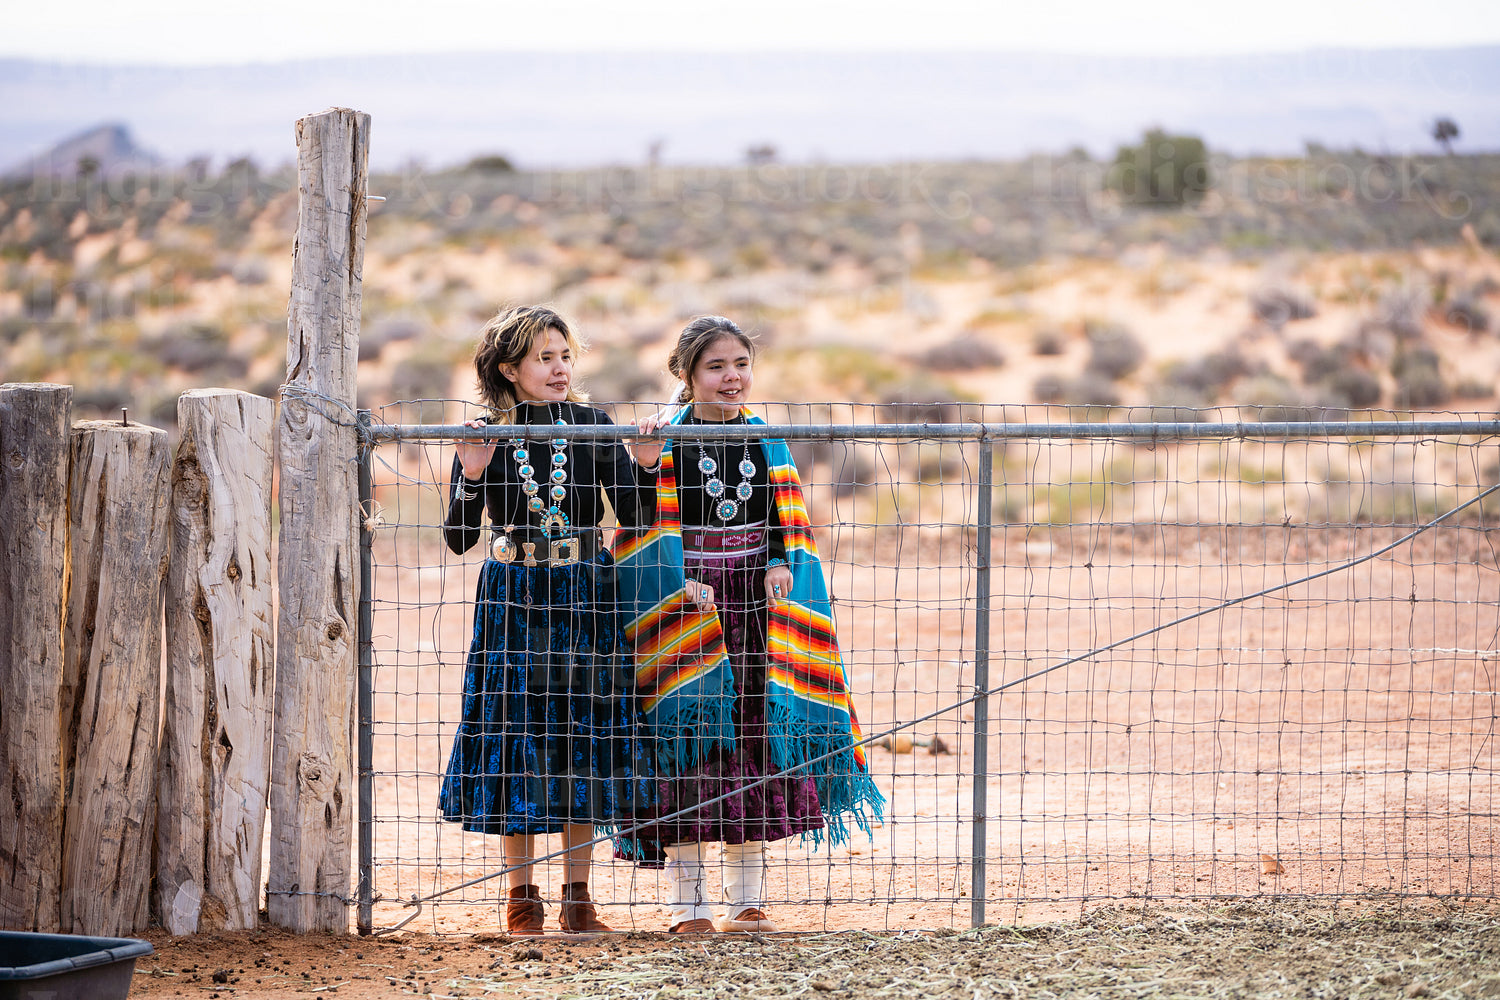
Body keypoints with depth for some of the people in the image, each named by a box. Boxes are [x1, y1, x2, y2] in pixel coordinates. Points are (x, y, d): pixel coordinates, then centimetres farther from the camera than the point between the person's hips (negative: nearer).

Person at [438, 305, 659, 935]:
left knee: (583, 732, 2)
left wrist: (646, 468, -15)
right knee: (516, 728, -1)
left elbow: (636, 518, 1)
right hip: (512, 597, -1)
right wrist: (472, 476, -17)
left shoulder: (592, 426, 2)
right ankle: (521, 896, 9)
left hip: (583, 598, 1)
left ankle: (577, 898, 11)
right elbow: (459, 538, -3)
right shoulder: (486, 435, -1)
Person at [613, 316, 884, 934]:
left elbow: (787, 520, 11)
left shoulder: (767, 440, 9)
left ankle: (746, 900, 12)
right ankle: (688, 902, 1)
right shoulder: (665, 439, -2)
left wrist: (780, 568, -7)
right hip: (683, 600, -4)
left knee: (755, 732, 4)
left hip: (755, 601, 4)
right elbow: (653, 521, -7)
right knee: (687, 728, -6)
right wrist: (681, 582, -19)